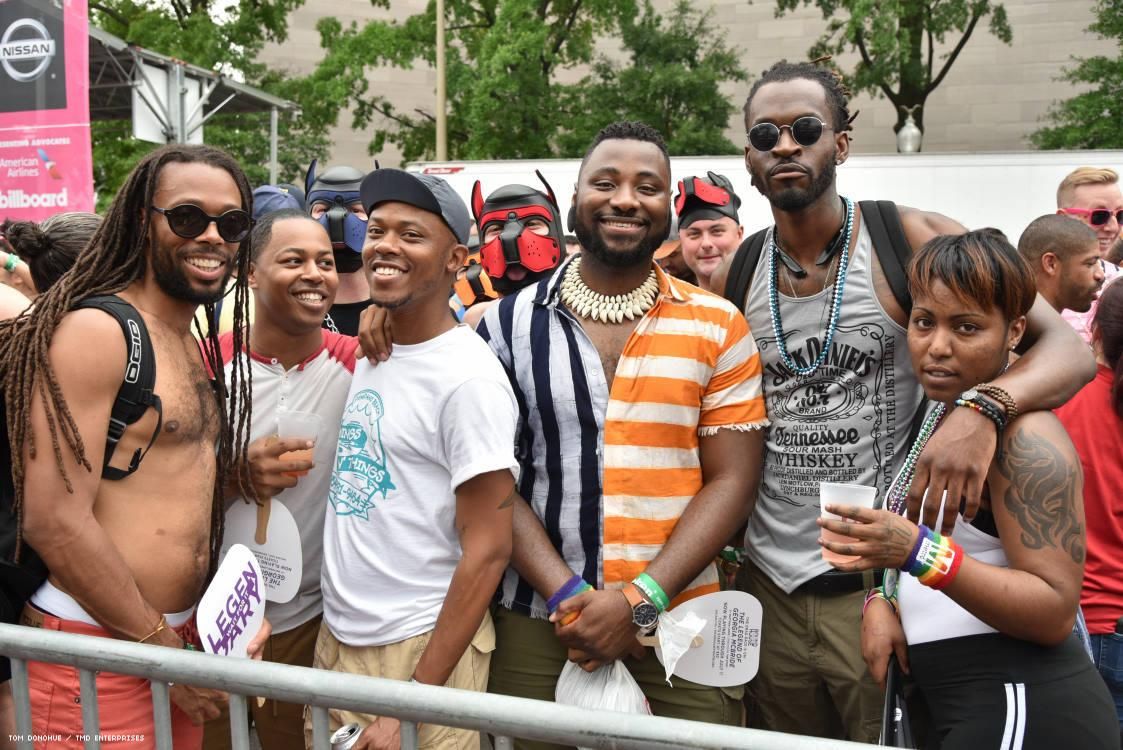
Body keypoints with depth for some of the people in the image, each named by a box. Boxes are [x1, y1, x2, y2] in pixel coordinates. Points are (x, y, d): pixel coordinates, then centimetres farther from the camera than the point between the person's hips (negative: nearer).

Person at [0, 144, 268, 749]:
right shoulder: (94, 331, -14)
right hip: (96, 651, -7)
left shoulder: (195, 346, 11)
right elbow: (54, 522, -20)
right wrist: (165, 650, -13)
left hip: (180, 634, 8)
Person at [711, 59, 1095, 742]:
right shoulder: (733, 278, 2)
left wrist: (982, 409, -32)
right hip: (767, 586, 3)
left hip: (885, 583, -3)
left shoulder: (913, 243, -8)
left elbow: (1070, 349, -12)